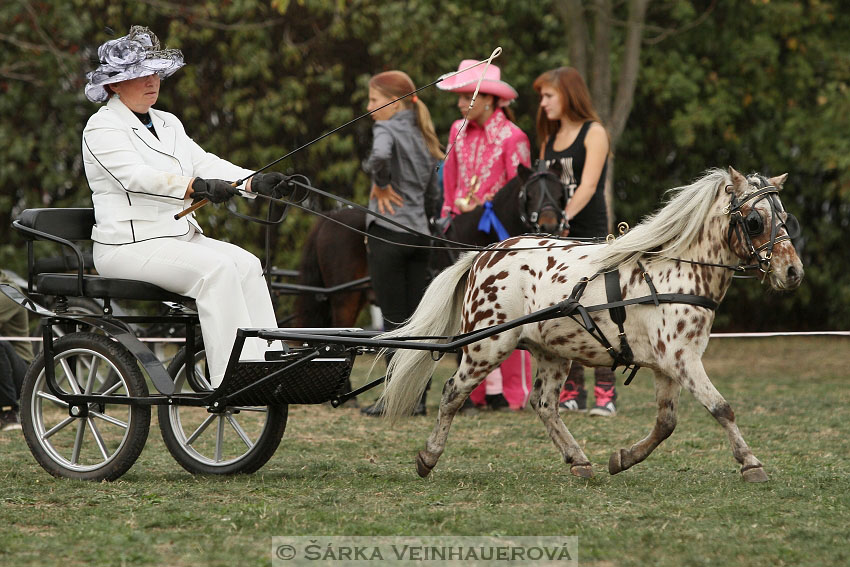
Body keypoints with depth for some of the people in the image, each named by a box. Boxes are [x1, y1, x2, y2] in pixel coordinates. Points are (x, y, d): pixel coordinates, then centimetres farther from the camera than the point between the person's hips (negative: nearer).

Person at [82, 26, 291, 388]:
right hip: (129, 246, -8)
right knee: (215, 268, -28)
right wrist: (195, 188, -38)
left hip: (181, 236, 8)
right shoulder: (103, 127, -6)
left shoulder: (168, 124, 21)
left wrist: (256, 182, -10)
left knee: (246, 263, -16)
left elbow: (205, 163, 9)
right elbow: (136, 176, -23)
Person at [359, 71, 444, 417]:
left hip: (389, 233, -7)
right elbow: (434, 192, 18)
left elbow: (380, 156, -31)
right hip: (419, 232, 7)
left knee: (394, 319, -4)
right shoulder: (421, 136, 16)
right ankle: (417, 397, 8)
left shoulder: (387, 129, -7)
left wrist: (380, 184, -15)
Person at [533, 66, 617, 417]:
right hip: (557, 237, 6)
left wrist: (563, 217, -26)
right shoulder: (550, 138, 17)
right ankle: (572, 392, 8)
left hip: (588, 233, -6)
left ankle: (605, 394, -10)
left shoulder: (593, 132, -3)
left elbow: (588, 186, -14)